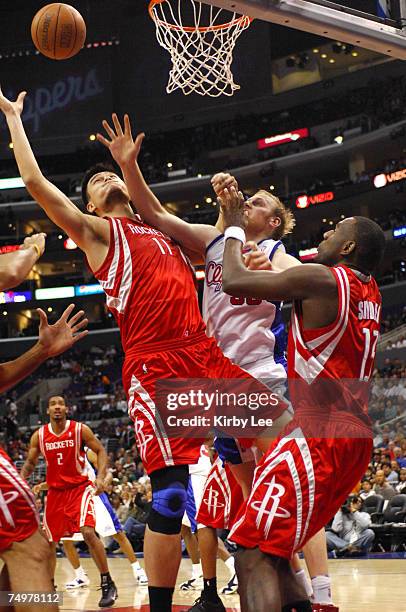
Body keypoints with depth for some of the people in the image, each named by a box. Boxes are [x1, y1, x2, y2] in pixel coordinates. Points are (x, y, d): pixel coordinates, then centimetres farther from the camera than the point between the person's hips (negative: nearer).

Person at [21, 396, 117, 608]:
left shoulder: (80, 430, -9)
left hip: (80, 487, -4)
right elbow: (30, 463, 10)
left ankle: (107, 585, -13)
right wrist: (21, 478, -9)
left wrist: (101, 477, -22)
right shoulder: (39, 436, -1)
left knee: (88, 532, -23)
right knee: (49, 542, 8)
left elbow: (100, 451, -6)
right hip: (55, 491, 4)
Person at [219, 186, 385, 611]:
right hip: (354, 438, 9)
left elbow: (233, 281, -4)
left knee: (253, 556, -13)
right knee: (273, 551, 20)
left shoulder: (318, 279, -9)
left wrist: (235, 226, 12)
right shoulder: (369, 292, 16)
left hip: (318, 435, -9)